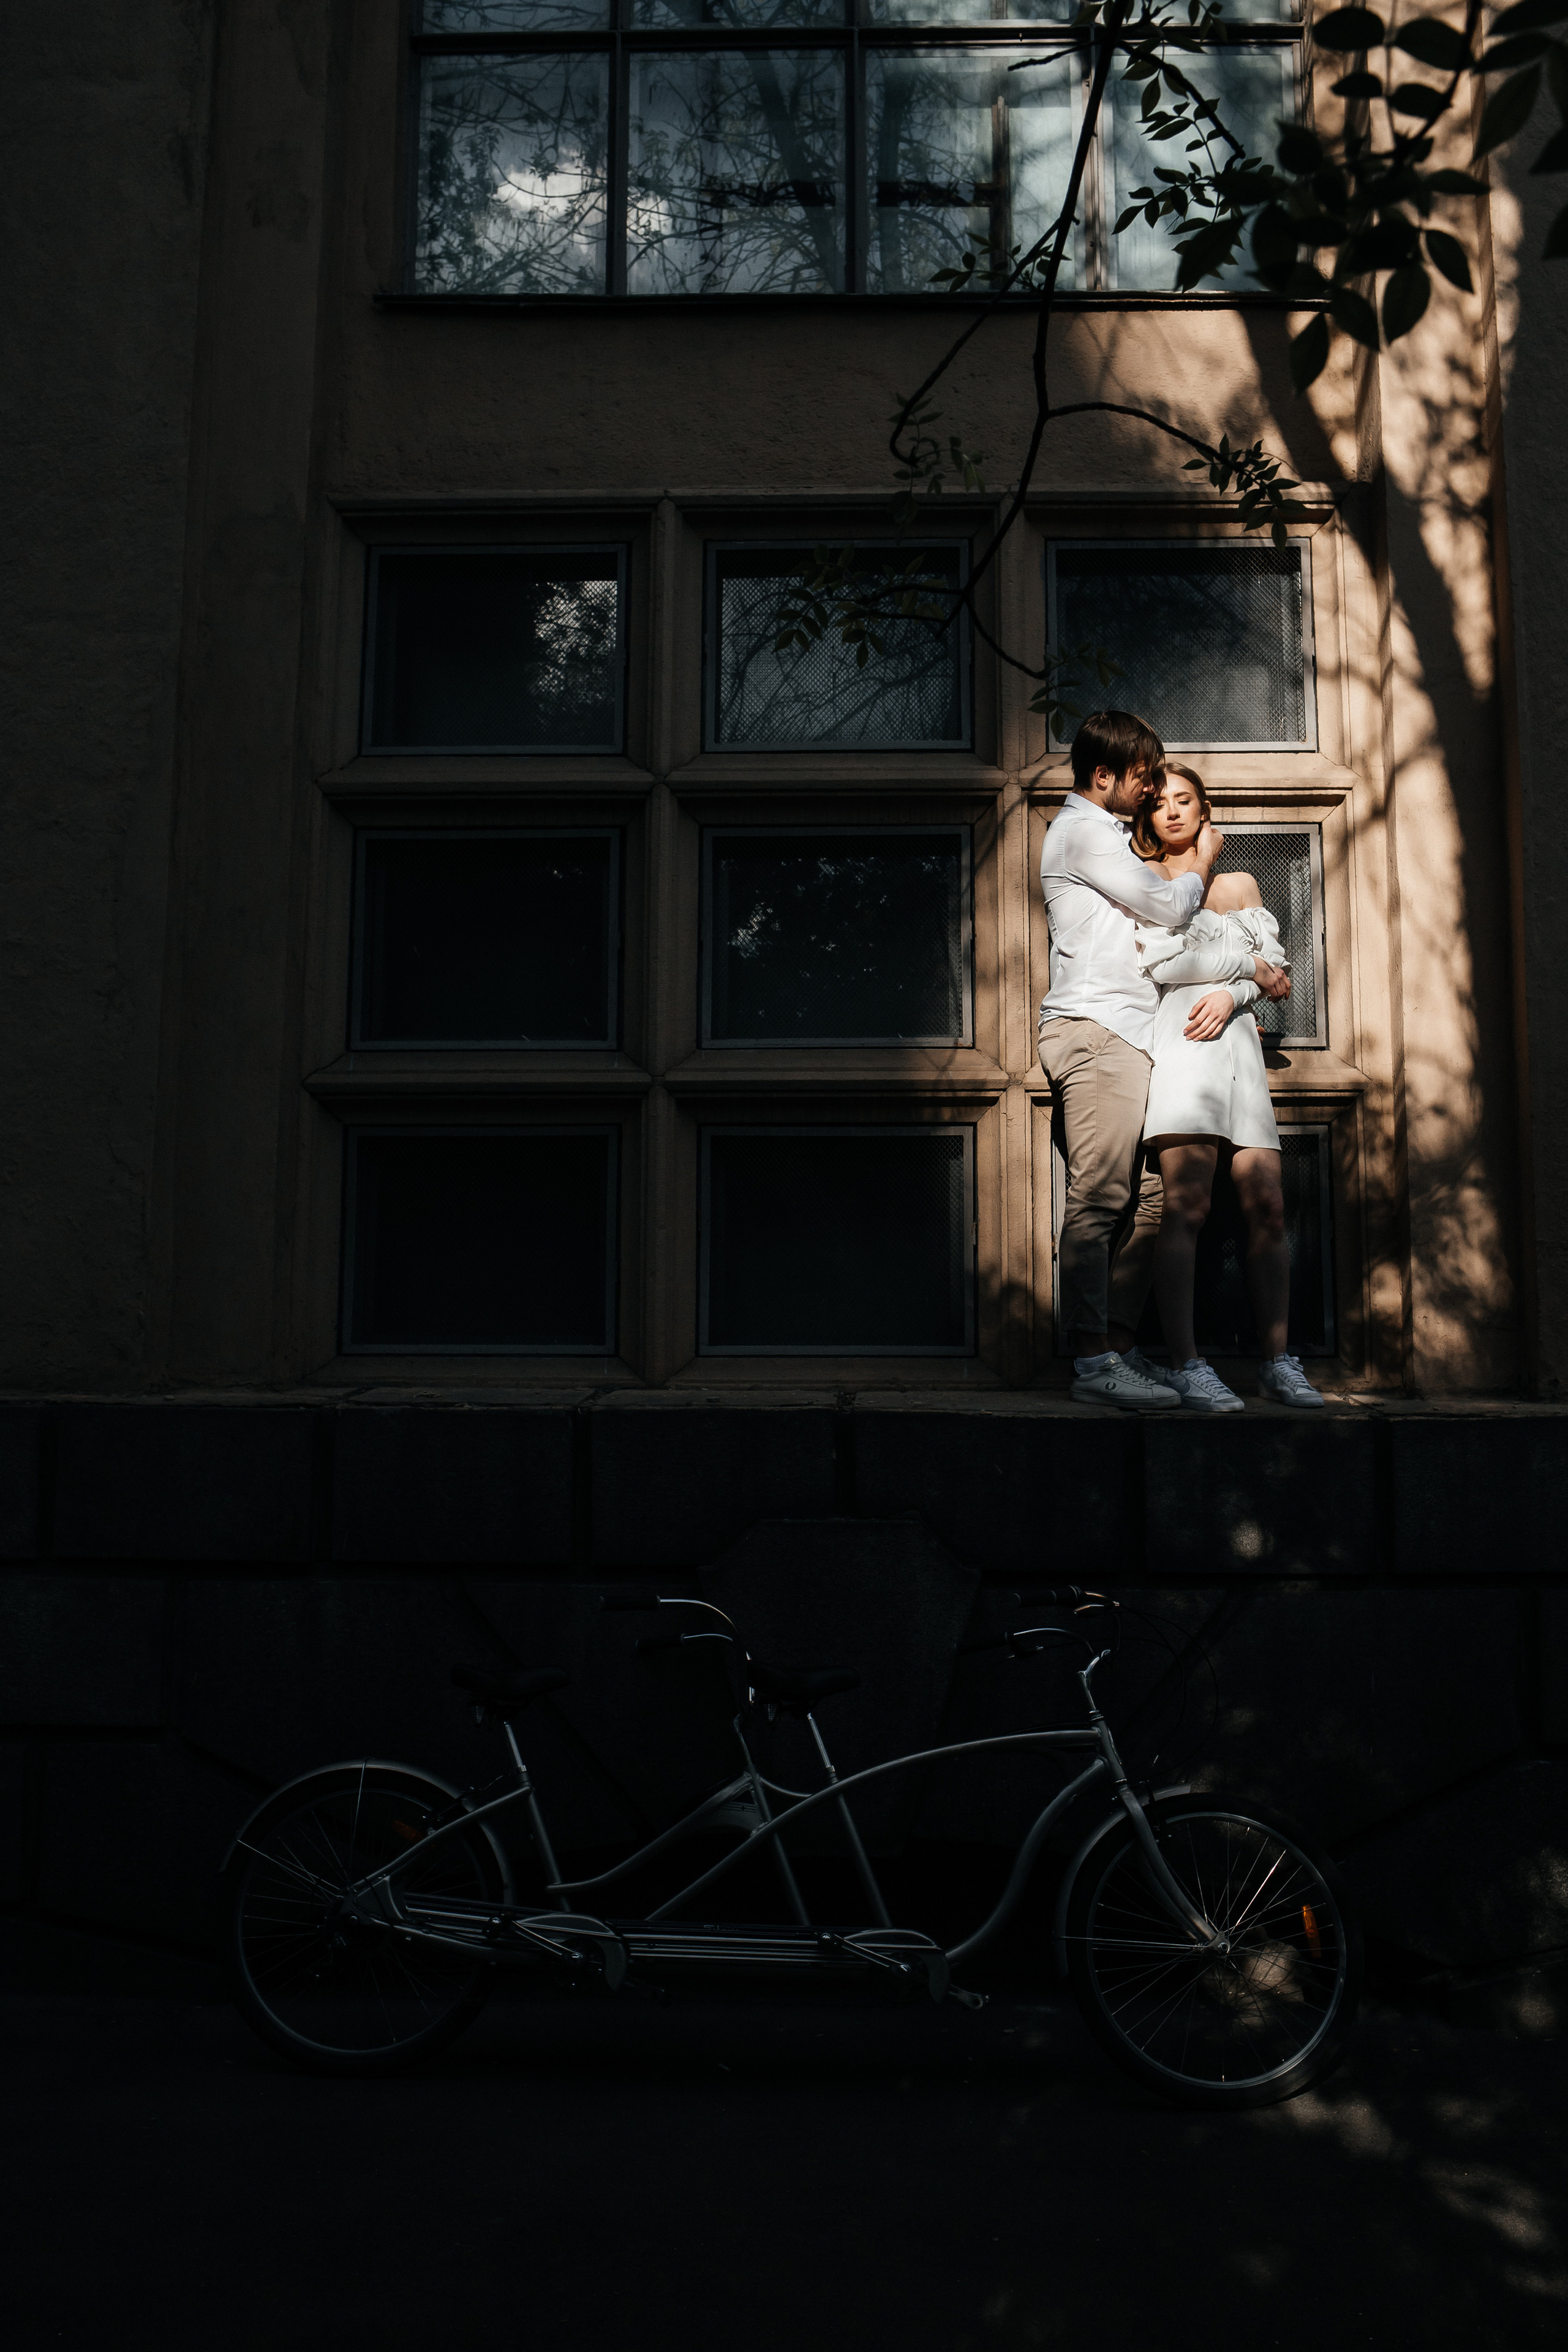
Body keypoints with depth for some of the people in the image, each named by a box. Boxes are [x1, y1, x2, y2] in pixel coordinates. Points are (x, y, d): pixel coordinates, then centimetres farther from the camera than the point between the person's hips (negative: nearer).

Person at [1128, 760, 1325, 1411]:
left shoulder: (1239, 884, 26)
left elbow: (1275, 969, 15)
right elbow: (1160, 961, -2)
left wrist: (1232, 993, -6)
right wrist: (1252, 969, 4)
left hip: (1236, 1039, 4)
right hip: (1177, 1042, -4)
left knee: (1267, 1207, -4)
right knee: (1186, 1207, -15)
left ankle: (1277, 1360, 0)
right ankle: (1185, 1364, -16)